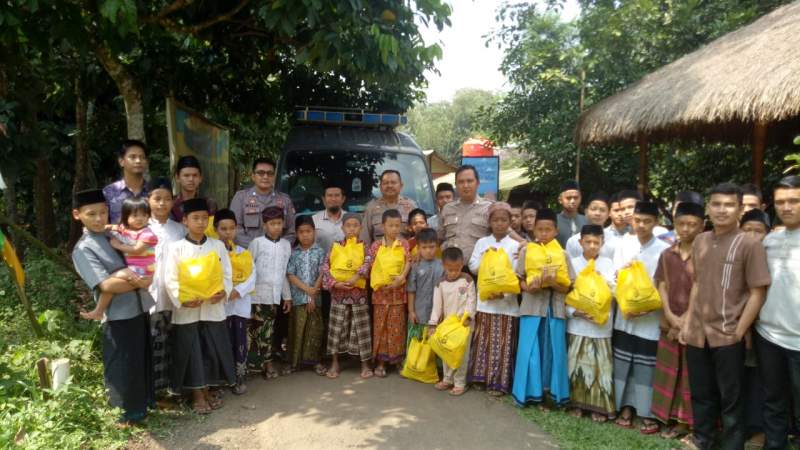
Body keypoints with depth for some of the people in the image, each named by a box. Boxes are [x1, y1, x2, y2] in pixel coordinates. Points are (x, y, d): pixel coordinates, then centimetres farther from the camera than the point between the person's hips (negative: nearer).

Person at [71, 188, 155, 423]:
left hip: (141, 309, 6)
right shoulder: (83, 249, -10)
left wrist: (128, 274, -6)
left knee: (143, 360, 20)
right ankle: (126, 412, 25)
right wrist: (141, 282, -13)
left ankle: (145, 400, 39)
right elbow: (107, 285, -19)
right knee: (122, 366, 7)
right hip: (118, 316, -6)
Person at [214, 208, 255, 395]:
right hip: (221, 304, -1)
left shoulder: (244, 252, 4)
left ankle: (241, 378, 14)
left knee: (240, 340, 5)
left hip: (241, 302, 2)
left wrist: (237, 291, -15)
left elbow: (251, 277, -2)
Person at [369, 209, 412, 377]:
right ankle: (381, 362, 14)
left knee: (397, 327, 6)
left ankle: (397, 359, 19)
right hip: (380, 291, 0)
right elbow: (371, 267, 0)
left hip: (398, 291, 0)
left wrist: (402, 277, -22)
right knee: (380, 326, 6)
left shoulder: (404, 244, 2)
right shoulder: (376, 245, 0)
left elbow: (408, 262, -8)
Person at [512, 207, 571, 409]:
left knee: (553, 352, 6)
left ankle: (550, 392, 18)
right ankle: (530, 392, 12)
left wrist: (552, 282, -18)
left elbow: (567, 288, 0)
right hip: (532, 308, -1)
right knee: (530, 352, 1)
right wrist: (528, 287, -18)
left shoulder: (563, 255, 2)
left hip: (554, 310, 1)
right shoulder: (526, 251, 2)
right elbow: (517, 279, 2)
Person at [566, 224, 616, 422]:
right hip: (577, 324, 0)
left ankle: (599, 407, 16)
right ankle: (578, 403, 21)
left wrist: (603, 280, -17)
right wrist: (575, 312, -14)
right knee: (577, 365, 7)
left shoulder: (607, 264, 3)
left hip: (601, 324, 0)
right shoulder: (573, 263, 2)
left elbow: (614, 291, 0)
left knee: (600, 366, 4)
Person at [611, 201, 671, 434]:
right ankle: (626, 406, 23)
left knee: (646, 366, 4)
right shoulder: (623, 244, 2)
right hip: (625, 314, 3)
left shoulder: (664, 249, -7)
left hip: (651, 316, -3)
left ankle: (649, 413, 17)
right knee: (623, 363, 10)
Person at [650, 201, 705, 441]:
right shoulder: (667, 255, 8)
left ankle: (696, 425, 13)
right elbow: (662, 287, 5)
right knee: (670, 373, 10)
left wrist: (686, 320, -12)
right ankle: (679, 421, 22)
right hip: (670, 323, 5)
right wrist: (671, 317, -8)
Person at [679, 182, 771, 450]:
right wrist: (688, 323, 9)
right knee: (701, 394, 17)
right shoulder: (700, 241, 7)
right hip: (698, 334, 5)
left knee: (730, 399, 9)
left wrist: (738, 333, -12)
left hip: (727, 336, -5)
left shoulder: (749, 244, -9)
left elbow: (757, 293, -10)